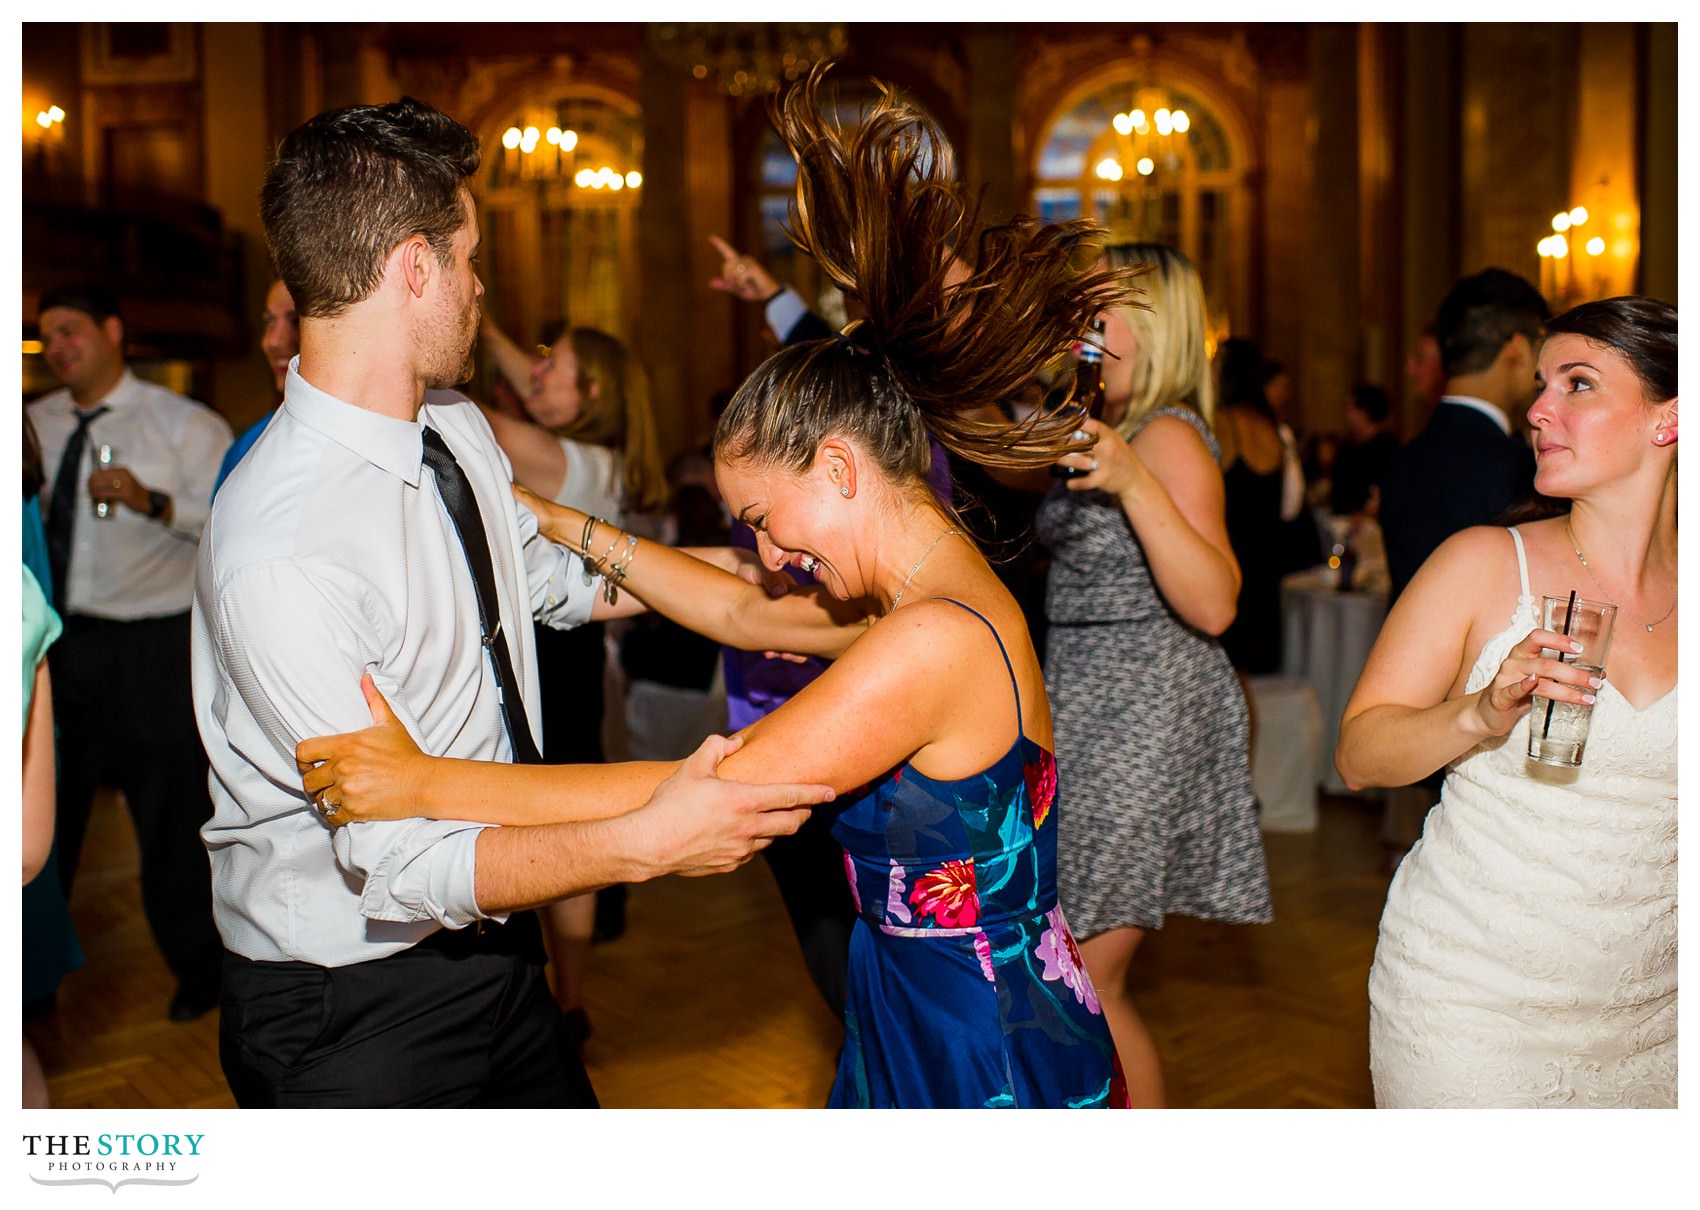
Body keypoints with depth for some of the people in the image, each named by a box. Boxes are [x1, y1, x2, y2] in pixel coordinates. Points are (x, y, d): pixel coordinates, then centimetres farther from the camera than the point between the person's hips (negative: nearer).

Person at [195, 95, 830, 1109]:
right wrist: (644, 844, -36)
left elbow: (544, 574, 16)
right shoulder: (281, 558, -30)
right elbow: (399, 858, -27)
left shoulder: (457, 426, -3)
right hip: (347, 1012, -7)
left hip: (491, 947, 8)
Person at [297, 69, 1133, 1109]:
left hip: (984, 1056, -9)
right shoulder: (941, 596, 3)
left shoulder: (933, 640, -28)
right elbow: (741, 611, 14)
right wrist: (563, 523, 16)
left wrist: (425, 781, -24)